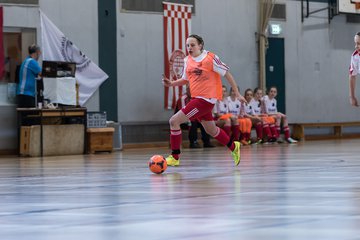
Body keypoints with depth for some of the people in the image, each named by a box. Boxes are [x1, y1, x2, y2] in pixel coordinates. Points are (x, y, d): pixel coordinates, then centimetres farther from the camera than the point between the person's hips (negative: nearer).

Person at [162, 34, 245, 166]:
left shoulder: (211, 58, -12)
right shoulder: (187, 60, 7)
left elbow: (227, 74, -6)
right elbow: (186, 79, 21)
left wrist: (237, 93, -4)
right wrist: (171, 83, 3)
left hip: (206, 99, -8)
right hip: (196, 98, 8)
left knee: (174, 121, -13)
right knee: (211, 130, 21)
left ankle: (175, 157, -4)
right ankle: (234, 147, 42)